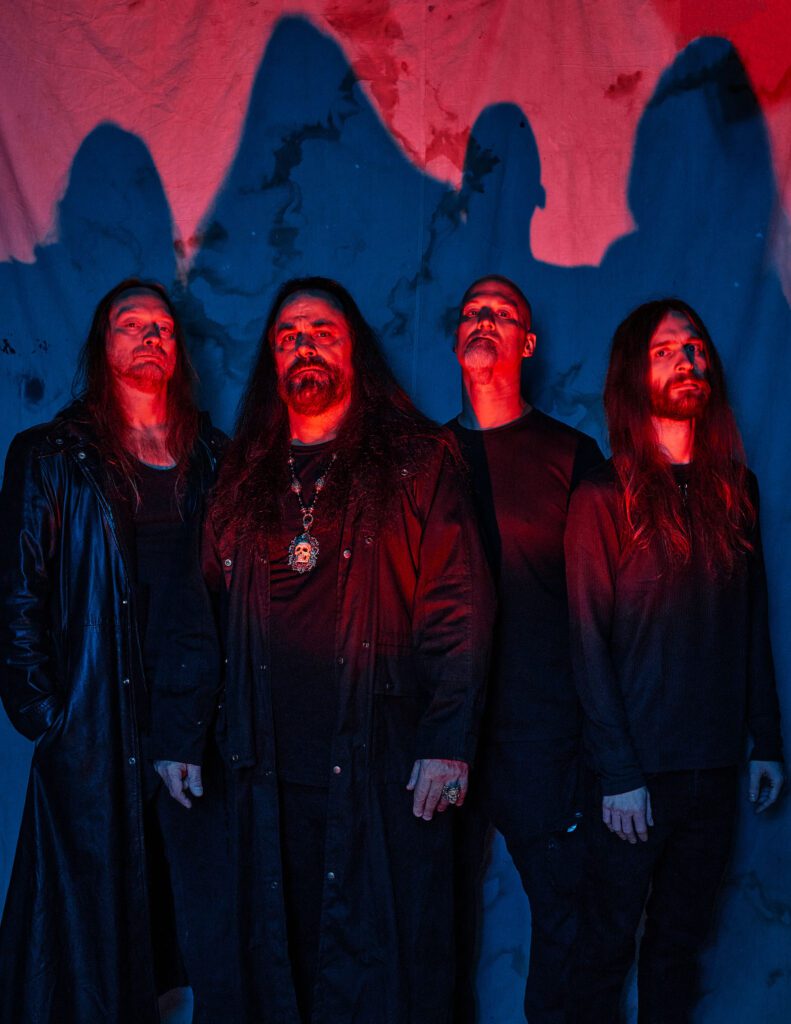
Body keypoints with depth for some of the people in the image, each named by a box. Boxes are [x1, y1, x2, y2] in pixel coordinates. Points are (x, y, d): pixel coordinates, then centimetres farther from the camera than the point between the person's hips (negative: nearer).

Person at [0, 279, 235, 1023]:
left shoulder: (213, 459, 13)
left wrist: (198, 731, 2)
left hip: (201, 727, 2)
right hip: (93, 731, -2)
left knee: (217, 929, 3)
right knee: (95, 926, 4)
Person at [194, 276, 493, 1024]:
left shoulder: (416, 459, 1)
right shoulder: (246, 474, 14)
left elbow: (459, 605, -5)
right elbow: (216, 611, 13)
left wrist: (447, 742, -12)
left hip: (385, 763, -3)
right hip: (271, 763, 4)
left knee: (386, 957, 4)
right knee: (279, 955, 12)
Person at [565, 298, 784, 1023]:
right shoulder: (604, 497, -7)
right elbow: (590, 645, -9)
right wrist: (617, 773, -13)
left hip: (717, 768, 4)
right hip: (639, 770, -4)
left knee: (681, 941, 15)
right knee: (610, 941, 9)